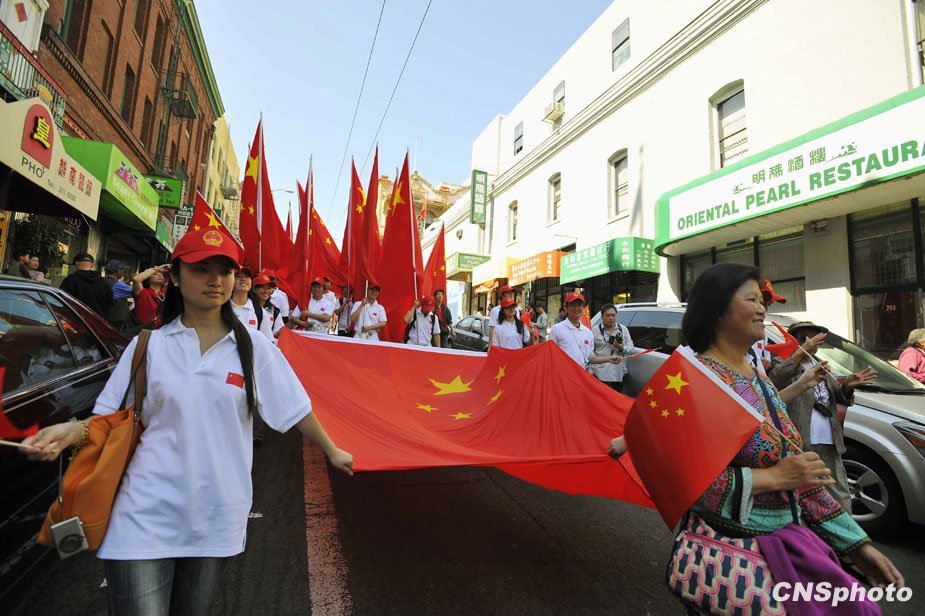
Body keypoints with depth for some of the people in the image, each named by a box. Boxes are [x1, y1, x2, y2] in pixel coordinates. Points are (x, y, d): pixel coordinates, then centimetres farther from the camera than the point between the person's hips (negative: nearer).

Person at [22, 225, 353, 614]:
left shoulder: (253, 347, -3)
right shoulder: (149, 344, 0)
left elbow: (296, 409, 2)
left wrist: (331, 451, 6)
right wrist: (72, 431, -15)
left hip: (216, 519, 1)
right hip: (146, 514, 0)